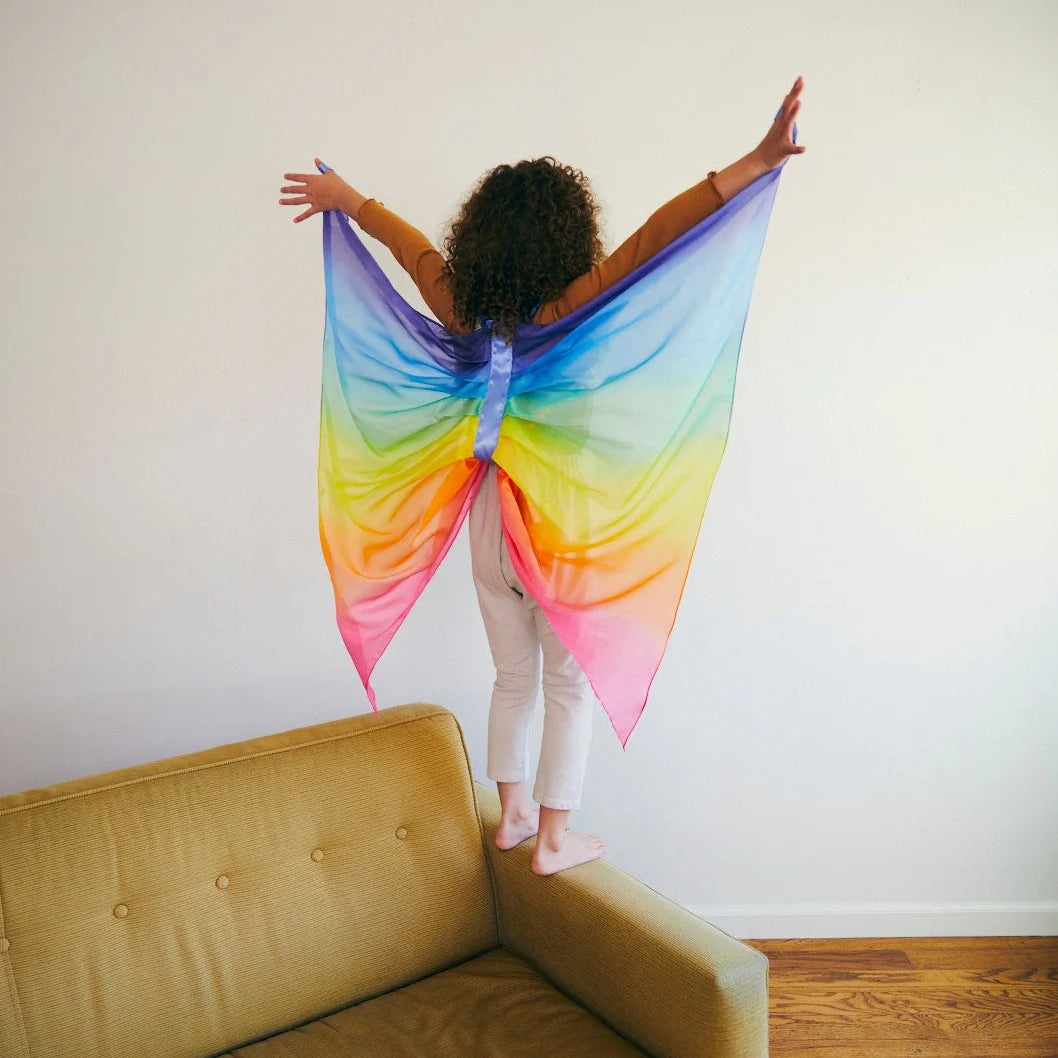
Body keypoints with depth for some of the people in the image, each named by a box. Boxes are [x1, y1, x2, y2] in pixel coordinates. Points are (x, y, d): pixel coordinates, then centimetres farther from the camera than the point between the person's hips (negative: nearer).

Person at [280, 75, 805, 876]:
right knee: (571, 686, 11)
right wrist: (755, 163, -31)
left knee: (514, 677, 20)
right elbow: (653, 237, -26)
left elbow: (410, 242, 14)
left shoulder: (462, 309, -3)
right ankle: (555, 838, 22)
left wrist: (348, 198, 30)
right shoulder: (571, 310, -17)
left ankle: (513, 815, 34)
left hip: (492, 517, 5)